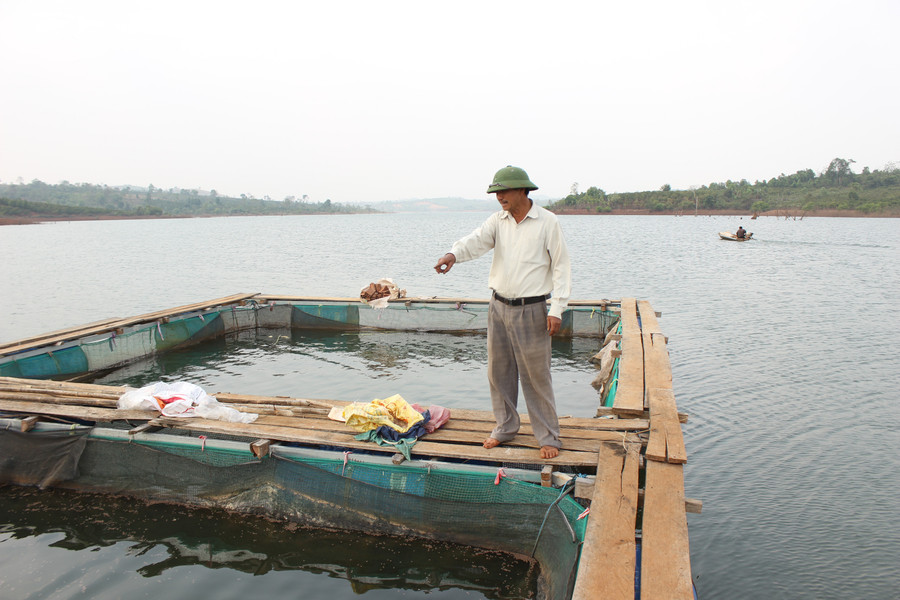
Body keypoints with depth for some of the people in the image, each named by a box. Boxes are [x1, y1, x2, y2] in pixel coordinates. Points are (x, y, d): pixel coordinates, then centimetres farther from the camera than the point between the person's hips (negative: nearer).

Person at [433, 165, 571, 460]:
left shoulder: (547, 222, -7)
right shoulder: (498, 220, 5)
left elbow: (562, 267, -6)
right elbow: (477, 240, -12)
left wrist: (556, 310, -12)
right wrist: (453, 254, -35)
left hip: (531, 310, -5)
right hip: (498, 307, 5)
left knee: (536, 376, 1)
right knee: (499, 371, 13)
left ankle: (548, 437, 16)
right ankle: (506, 427, 31)